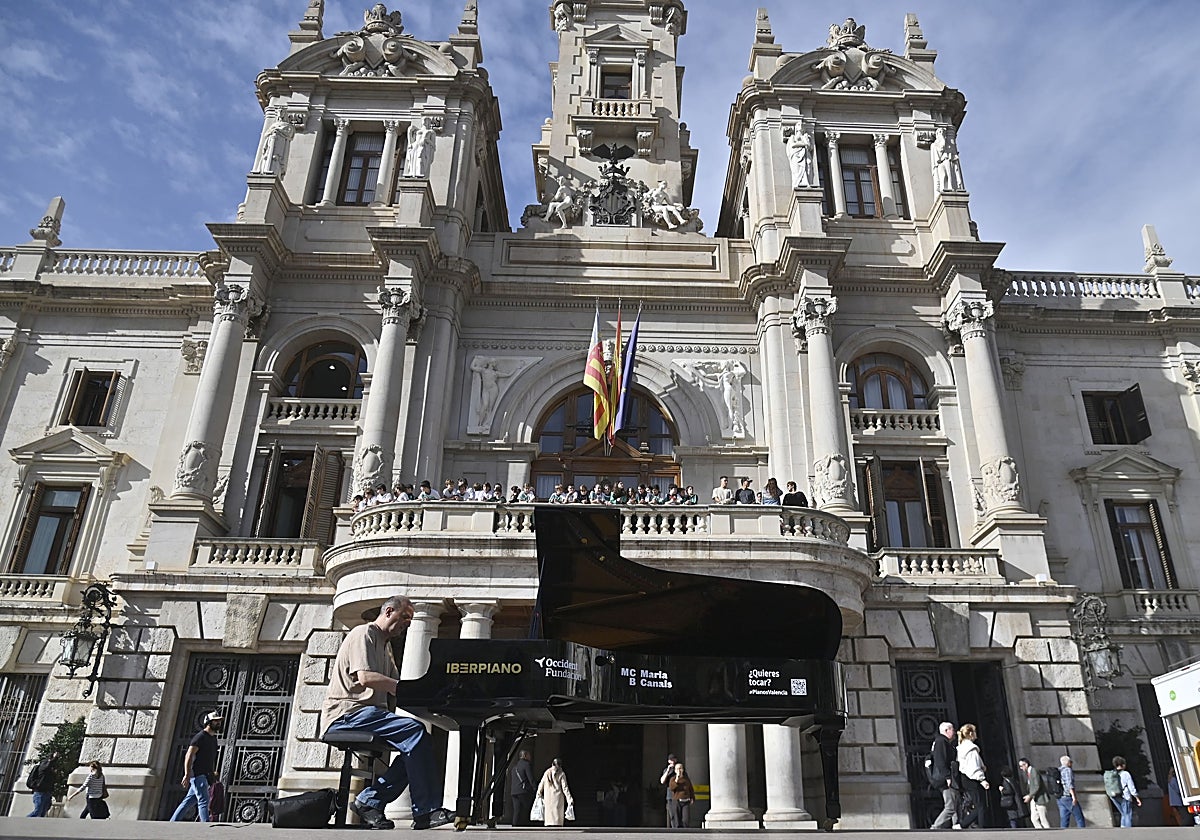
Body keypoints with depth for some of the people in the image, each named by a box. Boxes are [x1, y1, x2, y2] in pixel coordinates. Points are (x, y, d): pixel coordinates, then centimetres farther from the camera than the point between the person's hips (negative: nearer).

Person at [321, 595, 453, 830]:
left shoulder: (385, 645, 26)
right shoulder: (364, 634, -4)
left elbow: (393, 695, 21)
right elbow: (365, 678, -21)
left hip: (370, 712, 10)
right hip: (348, 714, -10)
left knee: (417, 743, -10)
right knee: (415, 731, -26)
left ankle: (370, 801, -5)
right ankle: (426, 810, -24)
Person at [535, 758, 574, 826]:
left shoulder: (547, 772, 4)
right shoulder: (561, 774, -3)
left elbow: (541, 784, 10)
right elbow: (565, 787, -6)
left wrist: (539, 793, 26)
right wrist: (569, 799, -5)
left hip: (548, 797, 2)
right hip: (558, 798, -2)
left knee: (549, 816, 8)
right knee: (558, 815, 3)